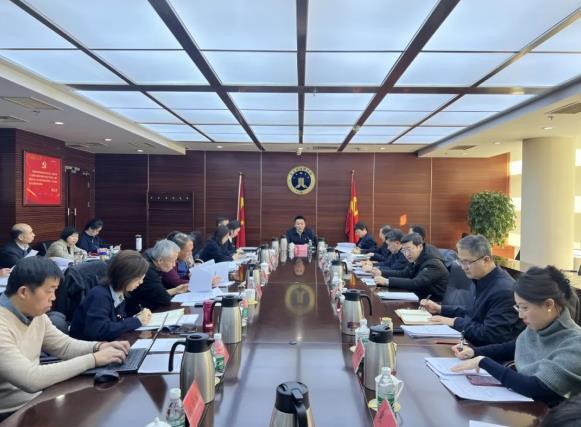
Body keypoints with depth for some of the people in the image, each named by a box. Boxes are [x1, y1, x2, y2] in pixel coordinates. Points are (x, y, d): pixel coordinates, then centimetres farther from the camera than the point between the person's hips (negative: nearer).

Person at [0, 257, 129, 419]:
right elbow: (31, 379, -31)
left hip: (37, 399, 7)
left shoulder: (36, 314, 0)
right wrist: (93, 359, -28)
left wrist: (98, 347, -10)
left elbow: (65, 346, 10)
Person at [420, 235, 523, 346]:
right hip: (474, 345, 8)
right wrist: (441, 309, 8)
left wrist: (456, 322, -17)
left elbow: (490, 335, -24)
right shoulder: (483, 279, 3)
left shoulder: (504, 290, -24)